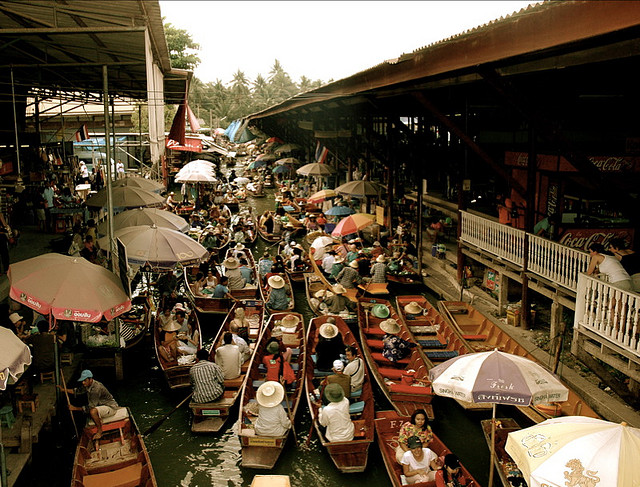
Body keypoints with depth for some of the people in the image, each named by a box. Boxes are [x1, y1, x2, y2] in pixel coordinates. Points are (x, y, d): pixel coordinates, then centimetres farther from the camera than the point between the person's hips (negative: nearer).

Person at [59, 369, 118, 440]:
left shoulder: (96, 389, -30)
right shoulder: (87, 385, -1)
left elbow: (90, 407, -25)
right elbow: (78, 391, 19)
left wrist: (75, 408, -18)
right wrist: (64, 390, 8)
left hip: (111, 407, -10)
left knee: (93, 411, -31)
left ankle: (100, 431, -12)